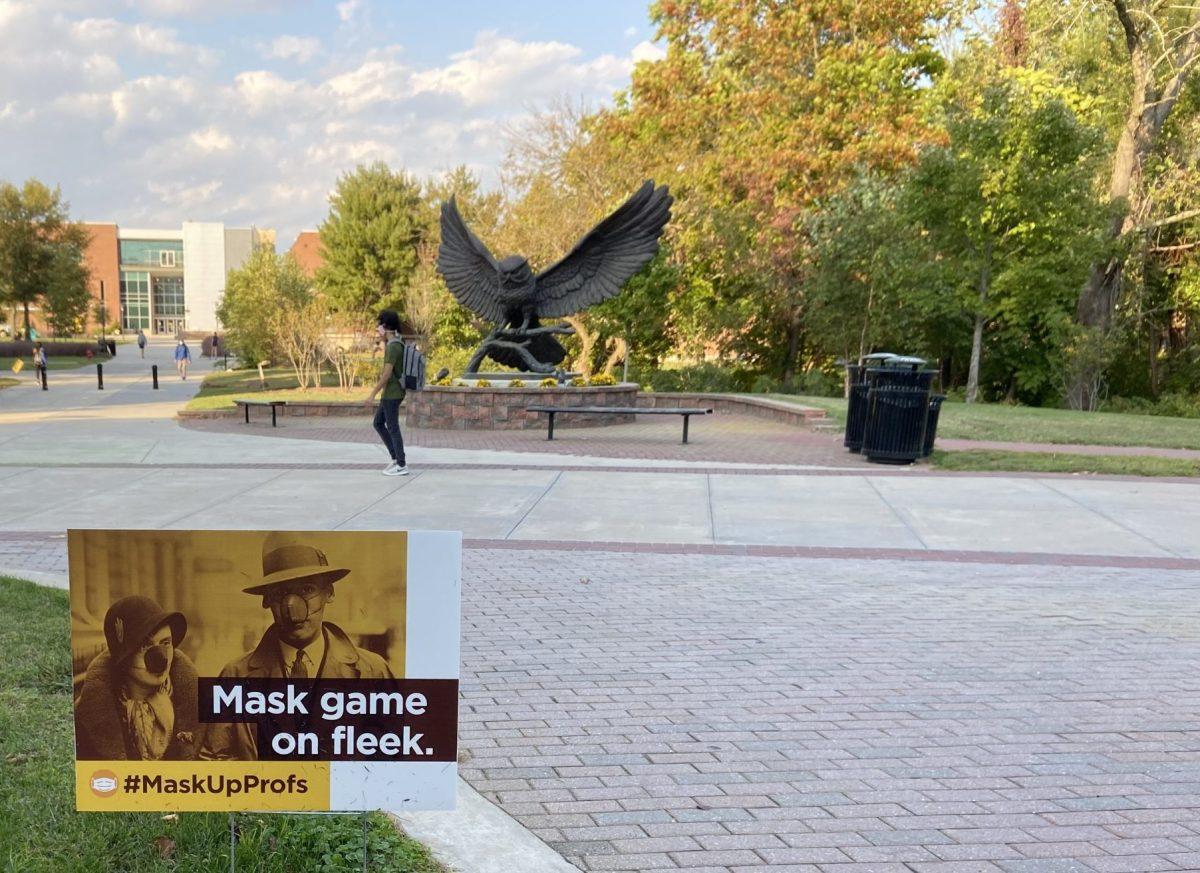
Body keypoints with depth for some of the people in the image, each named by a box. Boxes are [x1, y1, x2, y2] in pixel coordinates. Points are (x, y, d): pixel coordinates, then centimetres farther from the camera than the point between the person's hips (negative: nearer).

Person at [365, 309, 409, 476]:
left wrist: (372, 393, -18)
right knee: (378, 423, 16)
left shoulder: (393, 346, -18)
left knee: (393, 428, -3)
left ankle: (401, 465, 3)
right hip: (392, 393, 10)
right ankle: (396, 458, 17)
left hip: (391, 394, -10)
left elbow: (387, 373, -22)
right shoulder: (398, 343, 12)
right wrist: (385, 340, 18)